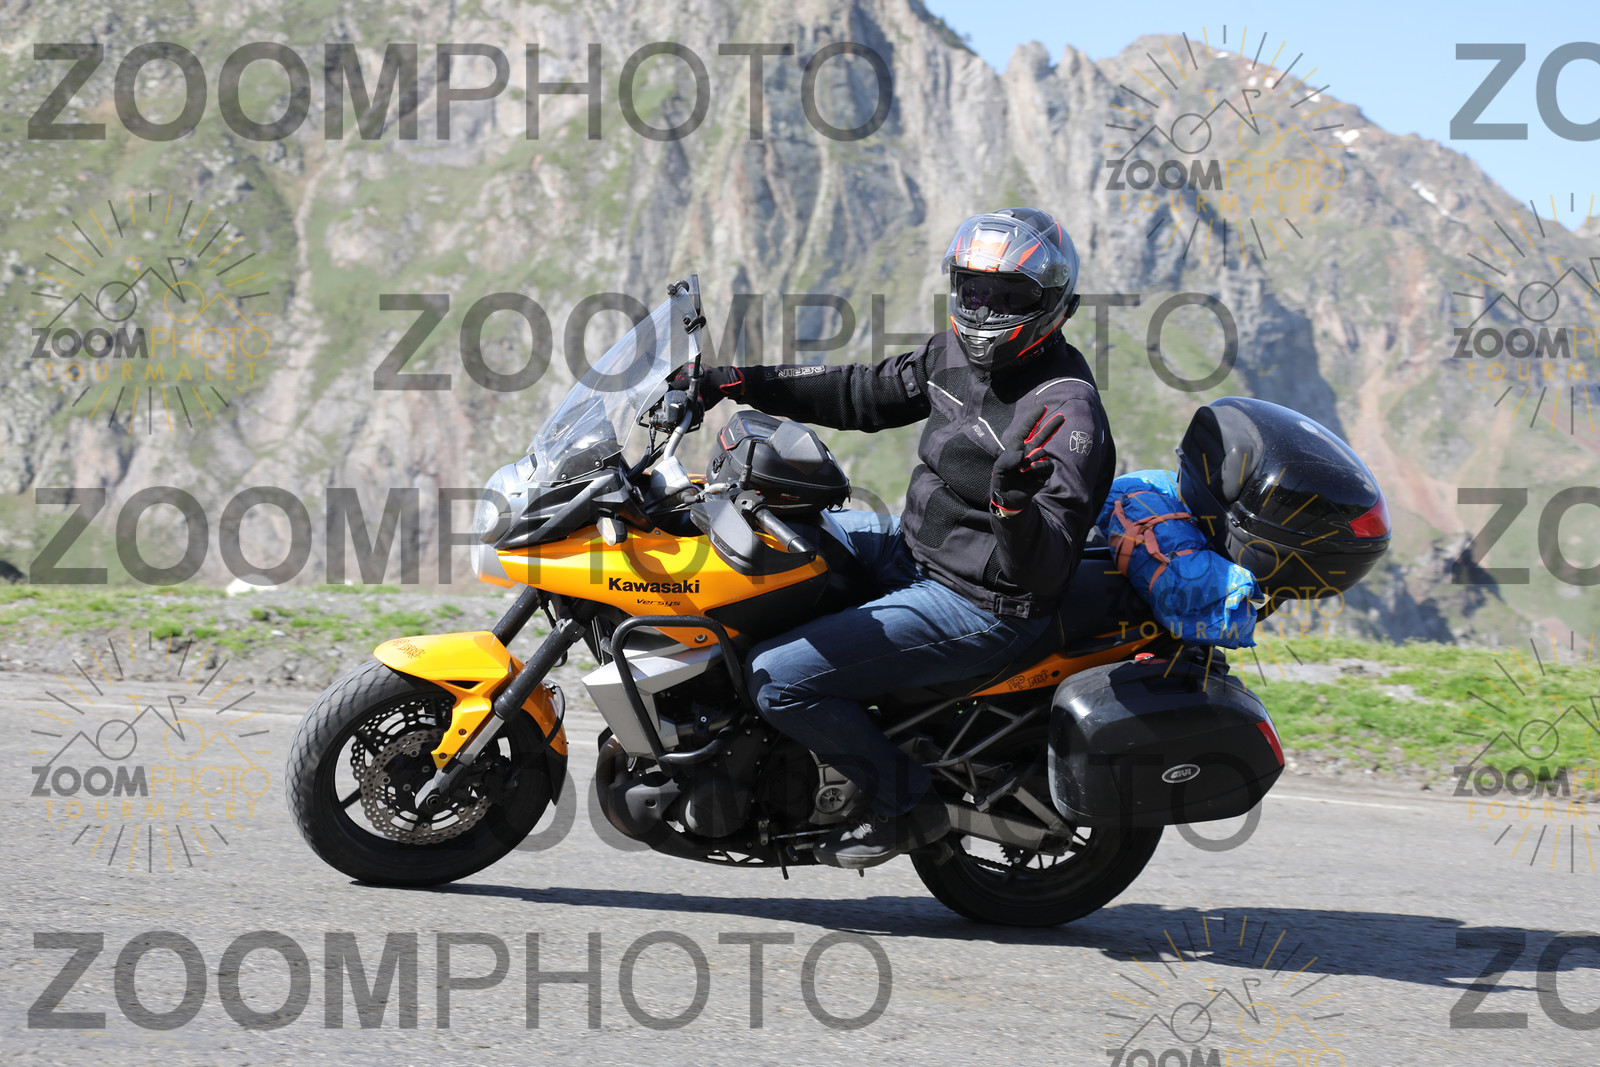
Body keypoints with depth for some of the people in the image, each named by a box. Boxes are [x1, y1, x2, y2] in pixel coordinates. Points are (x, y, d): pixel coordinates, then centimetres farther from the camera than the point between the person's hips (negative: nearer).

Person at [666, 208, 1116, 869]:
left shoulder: (1067, 414, -25)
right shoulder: (959, 353, 2)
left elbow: (1047, 567, -29)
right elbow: (866, 392, 15)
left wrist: (1017, 507, -51)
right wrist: (740, 384, 8)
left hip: (979, 609, -10)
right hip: (915, 553, 10)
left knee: (778, 677, -16)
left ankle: (905, 803, -1)